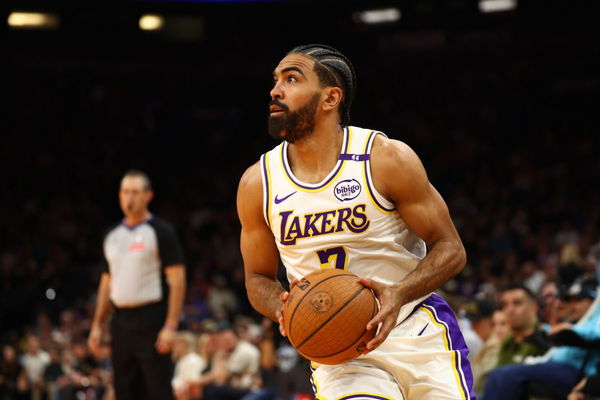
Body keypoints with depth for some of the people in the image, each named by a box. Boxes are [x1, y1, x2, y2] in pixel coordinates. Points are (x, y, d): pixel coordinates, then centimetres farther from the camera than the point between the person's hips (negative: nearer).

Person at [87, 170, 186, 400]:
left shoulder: (161, 232, -5)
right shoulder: (113, 235, 14)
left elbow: (177, 281, -10)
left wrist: (170, 326, -18)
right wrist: (97, 325, 13)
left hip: (151, 322, -7)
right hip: (121, 322, 7)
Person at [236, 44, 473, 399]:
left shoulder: (388, 159, -11)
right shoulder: (257, 183, -2)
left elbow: (450, 249, -7)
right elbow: (258, 278, 10)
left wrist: (399, 293, -25)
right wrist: (283, 307, -13)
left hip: (420, 337, -1)